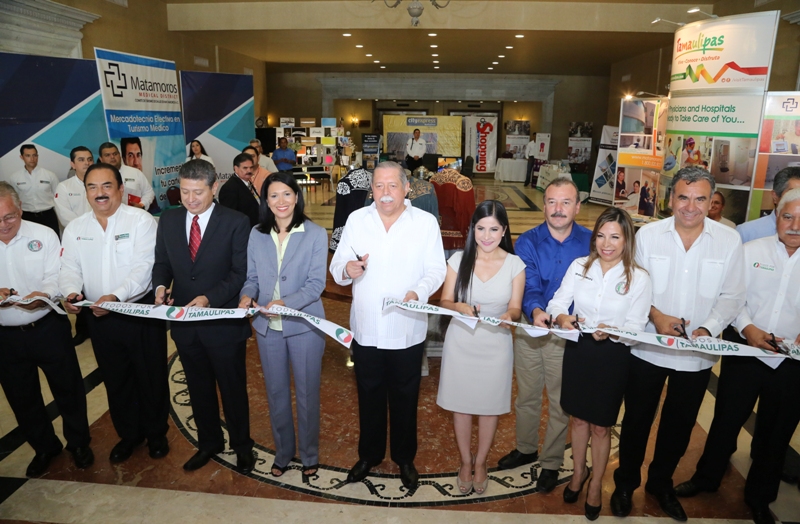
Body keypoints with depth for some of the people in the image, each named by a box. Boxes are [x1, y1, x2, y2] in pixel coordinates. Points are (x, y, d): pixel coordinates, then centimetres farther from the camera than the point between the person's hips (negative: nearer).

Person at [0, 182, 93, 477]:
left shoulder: (43, 235, -6)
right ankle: (44, 448, 39)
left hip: (48, 328, -2)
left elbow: (57, 275, -9)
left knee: (68, 388, 10)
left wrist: (44, 294, -31)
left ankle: (78, 443, 32)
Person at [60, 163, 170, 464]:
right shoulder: (74, 229, 6)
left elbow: (144, 267, -18)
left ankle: (156, 433, 32)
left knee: (151, 377, 10)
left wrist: (116, 296, -31)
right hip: (99, 318, 4)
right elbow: (70, 269, 3)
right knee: (116, 379, 18)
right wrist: (71, 292, -19)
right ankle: (128, 434, 39)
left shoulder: (141, 221, -10)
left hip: (141, 311, -4)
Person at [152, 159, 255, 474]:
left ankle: (241, 446, 34)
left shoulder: (235, 222, -11)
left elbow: (240, 273, -14)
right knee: (198, 388, 21)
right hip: (184, 322, 5)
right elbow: (162, 262, 10)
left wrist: (209, 298, -26)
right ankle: (209, 442, 42)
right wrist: (161, 286, -11)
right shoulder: (168, 220, 3)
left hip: (223, 322, -4)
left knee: (233, 388, 12)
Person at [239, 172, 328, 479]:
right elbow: (252, 277, 6)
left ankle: (309, 455, 32)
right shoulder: (256, 235, 3)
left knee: (307, 393, 11)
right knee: (276, 393, 17)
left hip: (304, 325, -3)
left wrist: (286, 302, -28)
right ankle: (282, 451, 38)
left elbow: (316, 284, -13)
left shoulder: (315, 235, -8)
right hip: (267, 327, 3)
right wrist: (247, 295, -16)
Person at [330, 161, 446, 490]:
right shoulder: (356, 220, 1)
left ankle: (405, 458, 38)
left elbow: (436, 270, -6)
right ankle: (369, 455, 40)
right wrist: (346, 270, -23)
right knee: (369, 395, 18)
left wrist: (418, 292, -25)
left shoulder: (426, 222, -4)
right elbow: (337, 267, 0)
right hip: (365, 329, 2)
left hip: (407, 330, -1)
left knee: (404, 397, 15)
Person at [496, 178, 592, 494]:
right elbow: (529, 286, -18)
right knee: (526, 396, 19)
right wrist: (535, 310, -37)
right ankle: (526, 449, 43)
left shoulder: (590, 242, -7)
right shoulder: (528, 242, -7)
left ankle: (551, 462, 36)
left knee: (560, 402, 14)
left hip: (568, 336, -1)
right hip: (530, 331, 1)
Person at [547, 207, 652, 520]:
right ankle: (579, 471, 43)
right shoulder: (579, 266, -5)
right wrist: (562, 318, -30)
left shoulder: (639, 279, -10)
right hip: (578, 350, 2)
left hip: (612, 356, -2)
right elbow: (557, 303, -8)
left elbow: (635, 329, -12)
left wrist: (610, 331, -32)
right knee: (579, 417, 19)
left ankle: (596, 484, 37)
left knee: (600, 425, 13)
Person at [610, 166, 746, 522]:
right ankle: (626, 483, 35)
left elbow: (732, 296, -2)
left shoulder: (729, 240, -5)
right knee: (637, 419, 13)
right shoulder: (647, 235, -8)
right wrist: (655, 315, -19)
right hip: (647, 349, -1)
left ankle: (660, 483, 42)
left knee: (679, 424, 18)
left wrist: (708, 329, -17)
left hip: (697, 354, 2)